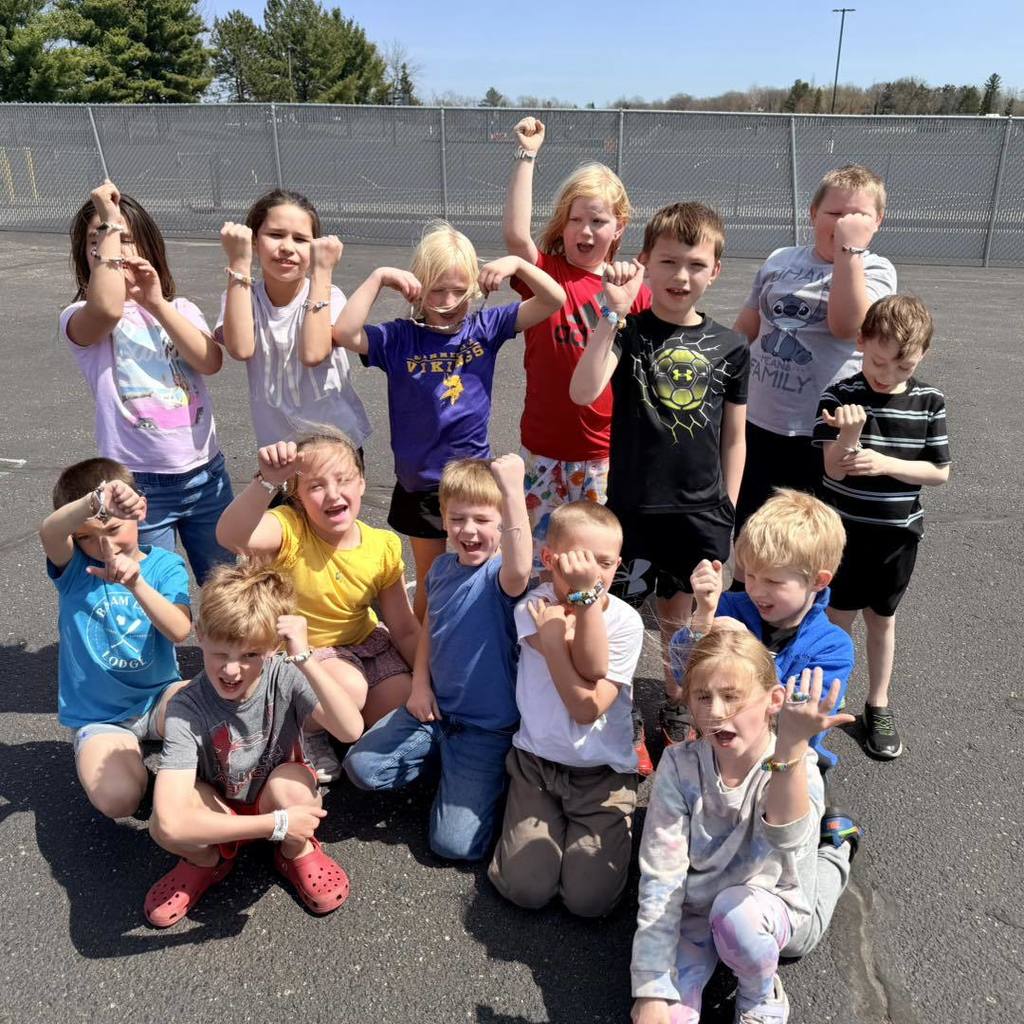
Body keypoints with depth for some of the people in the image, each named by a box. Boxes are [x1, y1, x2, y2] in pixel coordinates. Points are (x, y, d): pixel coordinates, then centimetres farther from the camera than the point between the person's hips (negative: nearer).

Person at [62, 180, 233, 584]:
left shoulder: (180, 309, 7)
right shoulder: (80, 318, -5)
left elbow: (210, 361, -11)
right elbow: (108, 309, -30)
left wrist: (156, 304, -18)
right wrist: (107, 221, -20)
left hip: (207, 474, 3)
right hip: (138, 485, -3)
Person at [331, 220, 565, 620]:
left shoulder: (484, 328, -5)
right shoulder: (399, 339, -9)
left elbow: (553, 300, -6)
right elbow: (344, 333, -25)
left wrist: (517, 264, -21)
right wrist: (379, 277, -23)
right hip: (420, 484, 0)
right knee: (430, 580, 18)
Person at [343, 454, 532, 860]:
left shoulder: (500, 573, -20)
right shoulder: (442, 568, 2)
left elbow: (519, 571, -46)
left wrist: (512, 488, -52)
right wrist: (420, 683, 3)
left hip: (488, 727, -6)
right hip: (435, 708, 6)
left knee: (455, 843, -10)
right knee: (361, 766, -9)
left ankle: (492, 774, 16)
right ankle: (441, 753, 13)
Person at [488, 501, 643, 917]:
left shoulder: (625, 621, -10)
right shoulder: (533, 607, -8)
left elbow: (588, 707, -22)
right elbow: (590, 670, -23)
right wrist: (584, 596, -27)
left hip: (603, 771, -1)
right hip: (536, 760, 1)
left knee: (589, 899, -9)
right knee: (525, 888, -7)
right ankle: (554, 820, 21)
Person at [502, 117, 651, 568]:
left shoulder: (633, 288, 2)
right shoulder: (545, 273, -3)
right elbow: (515, 232, -23)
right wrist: (526, 155, -20)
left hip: (609, 451, 1)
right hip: (546, 449, -1)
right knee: (540, 555, 11)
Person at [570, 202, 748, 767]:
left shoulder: (730, 347, 1)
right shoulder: (628, 331, -6)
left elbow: (734, 437, 8)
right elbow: (584, 392, -26)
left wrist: (727, 510, 6)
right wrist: (612, 312, -30)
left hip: (702, 513, 2)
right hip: (633, 505, -2)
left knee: (681, 616, 17)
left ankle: (677, 710, 40)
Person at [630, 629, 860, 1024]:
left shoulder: (795, 768, -23)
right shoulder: (680, 766, -18)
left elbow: (786, 840, -46)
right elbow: (660, 879, -17)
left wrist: (792, 744, -62)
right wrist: (651, 991, -22)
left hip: (779, 912, -4)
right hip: (697, 912, 4)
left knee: (734, 909, -37)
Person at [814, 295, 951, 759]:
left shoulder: (930, 403, -5)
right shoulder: (840, 397, -14)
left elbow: (940, 472, -3)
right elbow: (835, 469, -18)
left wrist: (885, 464, -18)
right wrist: (852, 433, -37)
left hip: (899, 533, 2)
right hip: (844, 529, -2)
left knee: (882, 617, 17)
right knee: (839, 617, 9)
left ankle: (878, 705, 33)